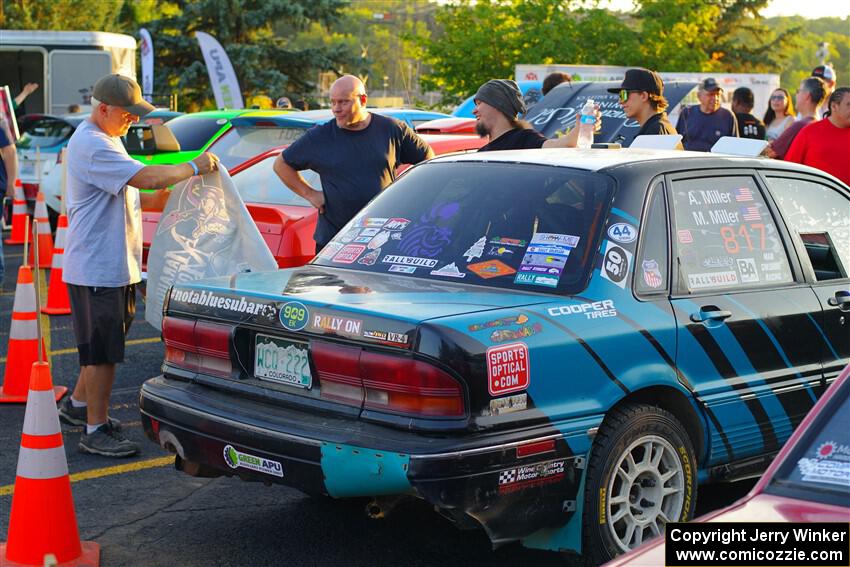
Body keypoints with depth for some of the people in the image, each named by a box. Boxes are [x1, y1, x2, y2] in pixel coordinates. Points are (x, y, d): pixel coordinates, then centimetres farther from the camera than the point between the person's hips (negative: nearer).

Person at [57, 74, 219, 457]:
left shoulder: (108, 141, 17)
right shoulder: (90, 145, -19)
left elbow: (133, 195, 22)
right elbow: (146, 177, -27)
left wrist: (161, 198, 5)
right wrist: (194, 167, -17)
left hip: (116, 265, 10)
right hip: (96, 267, -10)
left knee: (102, 346, 20)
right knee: (103, 350, -5)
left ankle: (77, 405, 36)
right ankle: (95, 431, 3)